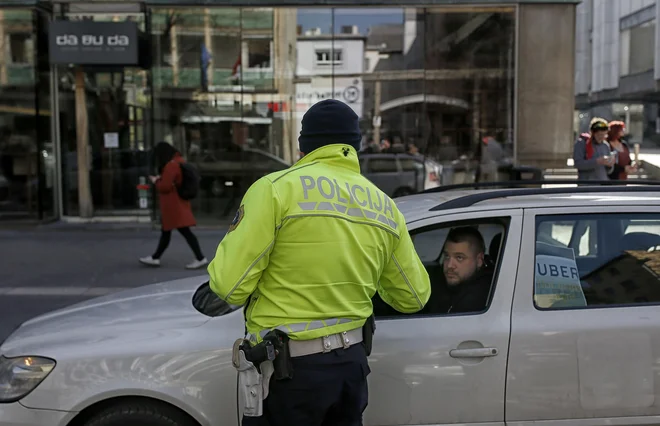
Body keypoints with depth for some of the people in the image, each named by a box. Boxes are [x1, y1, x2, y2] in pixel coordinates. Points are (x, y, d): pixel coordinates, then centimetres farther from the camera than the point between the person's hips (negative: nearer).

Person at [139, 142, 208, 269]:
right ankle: (155, 258, 27)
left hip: (174, 205, -11)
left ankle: (201, 259, -7)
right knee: (165, 231, 17)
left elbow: (165, 187, -20)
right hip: (176, 204, 11)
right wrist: (160, 179, 11)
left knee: (185, 231, -8)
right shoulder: (178, 161, 13)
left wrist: (155, 181, -3)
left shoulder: (170, 165, -19)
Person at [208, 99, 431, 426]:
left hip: (286, 368, -5)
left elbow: (230, 284, -15)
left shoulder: (275, 189, -12)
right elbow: (414, 297, 13)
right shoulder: (383, 205, 6)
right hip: (351, 361, 5)